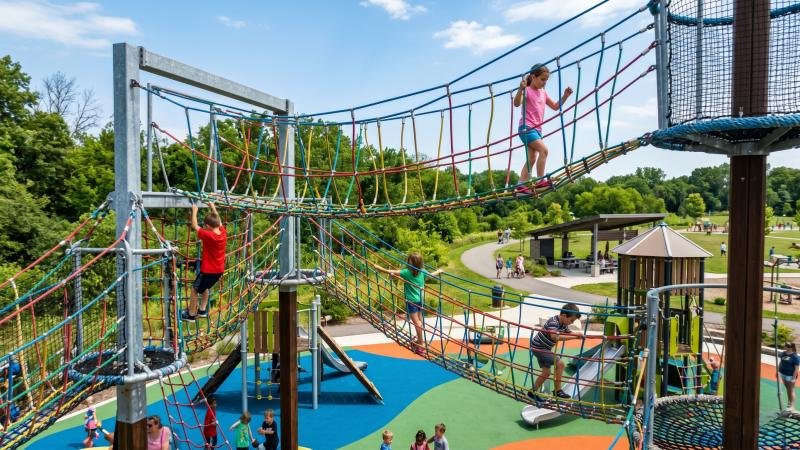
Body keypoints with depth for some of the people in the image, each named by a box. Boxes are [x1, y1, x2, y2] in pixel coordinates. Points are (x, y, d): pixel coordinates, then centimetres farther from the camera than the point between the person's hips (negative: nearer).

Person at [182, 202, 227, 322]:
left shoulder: (208, 236, -22)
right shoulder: (223, 233, -6)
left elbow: (194, 226, -12)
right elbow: (219, 222, 15)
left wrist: (194, 211, 0)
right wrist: (213, 208, 24)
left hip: (208, 270, -7)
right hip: (219, 270, 7)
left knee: (194, 290, 9)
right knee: (205, 287, 29)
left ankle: (191, 314, 18)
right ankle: (202, 310, 34)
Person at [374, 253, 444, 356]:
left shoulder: (407, 272, -18)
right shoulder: (422, 271, -3)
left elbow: (390, 272, -19)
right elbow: (431, 274, 18)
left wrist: (378, 267, -7)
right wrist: (439, 271, 39)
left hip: (411, 300, -6)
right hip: (420, 299, 6)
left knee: (416, 322, 0)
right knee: (419, 320, 19)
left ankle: (421, 345, 5)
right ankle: (420, 341, 33)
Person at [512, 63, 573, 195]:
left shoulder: (543, 93, 18)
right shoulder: (527, 90, -6)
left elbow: (555, 106, 24)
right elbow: (517, 103, -25)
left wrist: (565, 96, 10)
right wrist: (521, 89, -41)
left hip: (537, 129, 9)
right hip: (526, 127, -9)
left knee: (532, 158, 7)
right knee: (543, 149, -22)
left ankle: (521, 185, 10)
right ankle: (540, 180, -20)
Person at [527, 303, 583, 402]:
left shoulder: (563, 324, 2)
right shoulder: (553, 322, -27)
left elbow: (568, 333, 14)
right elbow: (555, 337, -43)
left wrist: (578, 334, -7)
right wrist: (574, 337, -43)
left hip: (544, 348, 10)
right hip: (538, 348, -10)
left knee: (546, 372, 15)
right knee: (560, 363, -19)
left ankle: (533, 392, 26)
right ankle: (557, 390, -9)